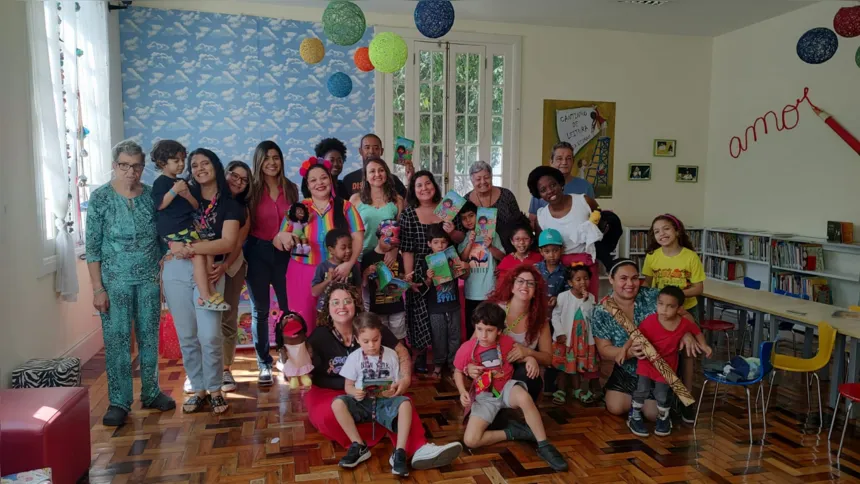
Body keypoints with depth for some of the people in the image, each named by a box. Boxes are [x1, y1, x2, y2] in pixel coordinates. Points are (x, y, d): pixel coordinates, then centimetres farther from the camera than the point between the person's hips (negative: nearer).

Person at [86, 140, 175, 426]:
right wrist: (98, 288, -10)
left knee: (149, 337, 10)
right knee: (117, 340, 1)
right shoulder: (100, 198, -6)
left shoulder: (152, 195, 2)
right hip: (115, 281, -3)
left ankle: (151, 392, 24)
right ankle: (119, 402, 12)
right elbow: (92, 247, -6)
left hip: (149, 279, 3)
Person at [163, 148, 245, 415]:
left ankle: (215, 390, 11)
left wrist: (190, 248, -16)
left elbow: (228, 243, -9)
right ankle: (198, 389, 20)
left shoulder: (230, 205, 4)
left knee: (210, 336, -9)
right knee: (186, 336, 6)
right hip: (177, 271, 3)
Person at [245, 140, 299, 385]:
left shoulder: (291, 189, 6)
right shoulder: (251, 190, -3)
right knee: (260, 310, 7)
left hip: (284, 253, 2)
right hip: (257, 253, -2)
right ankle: (264, 364, 17)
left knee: (289, 308, 2)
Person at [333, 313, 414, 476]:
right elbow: (348, 385, 2)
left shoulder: (391, 355, 0)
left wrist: (394, 391, -23)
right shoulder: (354, 357, -1)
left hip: (385, 402, -1)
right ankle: (359, 447, -18)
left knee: (405, 403, -33)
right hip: (362, 402, 1)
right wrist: (354, 393, -22)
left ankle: (399, 452, -29)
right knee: (337, 403, -28)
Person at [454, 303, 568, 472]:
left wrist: (531, 360, -17)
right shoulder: (466, 349, -12)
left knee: (524, 398, -40)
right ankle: (512, 432, -3)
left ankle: (544, 446, -23)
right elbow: (458, 372, 4)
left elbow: (523, 354, 7)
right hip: (484, 396, 0)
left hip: (507, 387, 0)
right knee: (470, 440, -22)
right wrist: (462, 391, -14)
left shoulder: (507, 342, -8)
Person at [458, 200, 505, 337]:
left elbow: (502, 256, -1)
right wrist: (470, 242, -12)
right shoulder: (463, 237, 5)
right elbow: (461, 260, -3)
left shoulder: (491, 234, -2)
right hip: (471, 290, 2)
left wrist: (490, 247, -18)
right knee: (471, 326, 12)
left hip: (490, 290, -2)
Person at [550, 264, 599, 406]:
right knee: (563, 365, 7)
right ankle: (561, 390, 19)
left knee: (578, 365, 14)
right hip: (565, 336, -3)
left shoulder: (590, 297, -1)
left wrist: (585, 301, -17)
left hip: (583, 337, 3)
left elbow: (590, 316, -6)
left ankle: (577, 390, 27)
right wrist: (560, 332, -13)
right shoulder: (563, 296, -13)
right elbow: (556, 315, -9)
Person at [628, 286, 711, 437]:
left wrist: (703, 345, 4)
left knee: (662, 396, 5)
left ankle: (663, 418, 34)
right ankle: (635, 417, 17)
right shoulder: (650, 321, -22)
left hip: (667, 365, 1)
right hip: (647, 362, -1)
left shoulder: (684, 323, -14)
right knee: (642, 390, -6)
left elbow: (696, 331, 9)